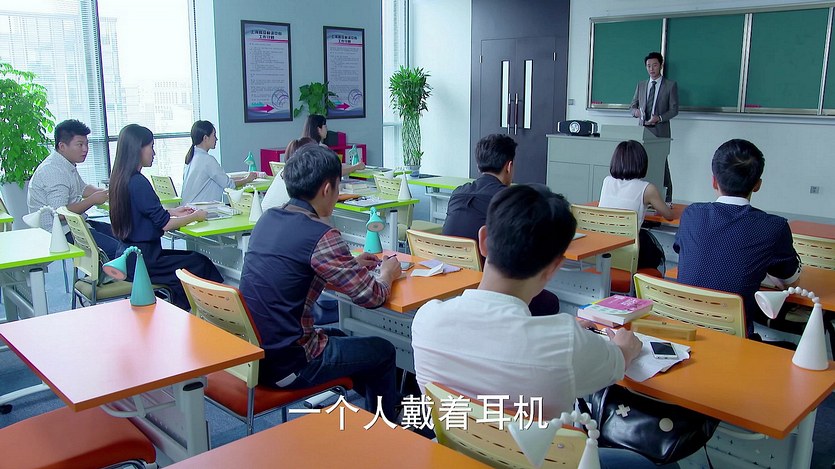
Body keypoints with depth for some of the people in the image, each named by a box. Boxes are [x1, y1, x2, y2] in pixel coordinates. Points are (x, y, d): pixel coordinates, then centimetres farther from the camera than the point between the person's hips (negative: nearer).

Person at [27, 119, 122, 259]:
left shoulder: (68, 165, 13)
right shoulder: (53, 170, -20)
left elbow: (83, 189, 28)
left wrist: (105, 192, 8)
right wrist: (93, 200, -18)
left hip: (73, 224, 11)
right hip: (60, 232, -11)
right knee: (115, 248, -24)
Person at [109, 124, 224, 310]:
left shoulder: (121, 179, 7)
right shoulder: (138, 182, -21)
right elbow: (164, 224, -19)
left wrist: (172, 212, 14)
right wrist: (195, 217, -5)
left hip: (128, 255, 9)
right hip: (141, 261, -9)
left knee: (194, 258, 14)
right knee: (200, 264, 0)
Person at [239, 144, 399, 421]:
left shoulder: (267, 219, 3)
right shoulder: (321, 236, -22)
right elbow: (371, 297, -16)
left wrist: (350, 262, 18)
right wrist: (388, 273, 6)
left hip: (249, 351, 8)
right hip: (285, 365, -8)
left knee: (337, 336, 32)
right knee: (383, 352, 13)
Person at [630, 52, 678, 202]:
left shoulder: (671, 85, 4)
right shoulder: (641, 85, 15)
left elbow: (674, 109, 0)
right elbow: (633, 105, 18)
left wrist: (659, 118, -17)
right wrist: (636, 111, -7)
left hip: (660, 131, -4)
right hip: (643, 130, 4)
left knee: (662, 165, -7)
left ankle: (666, 199, -3)